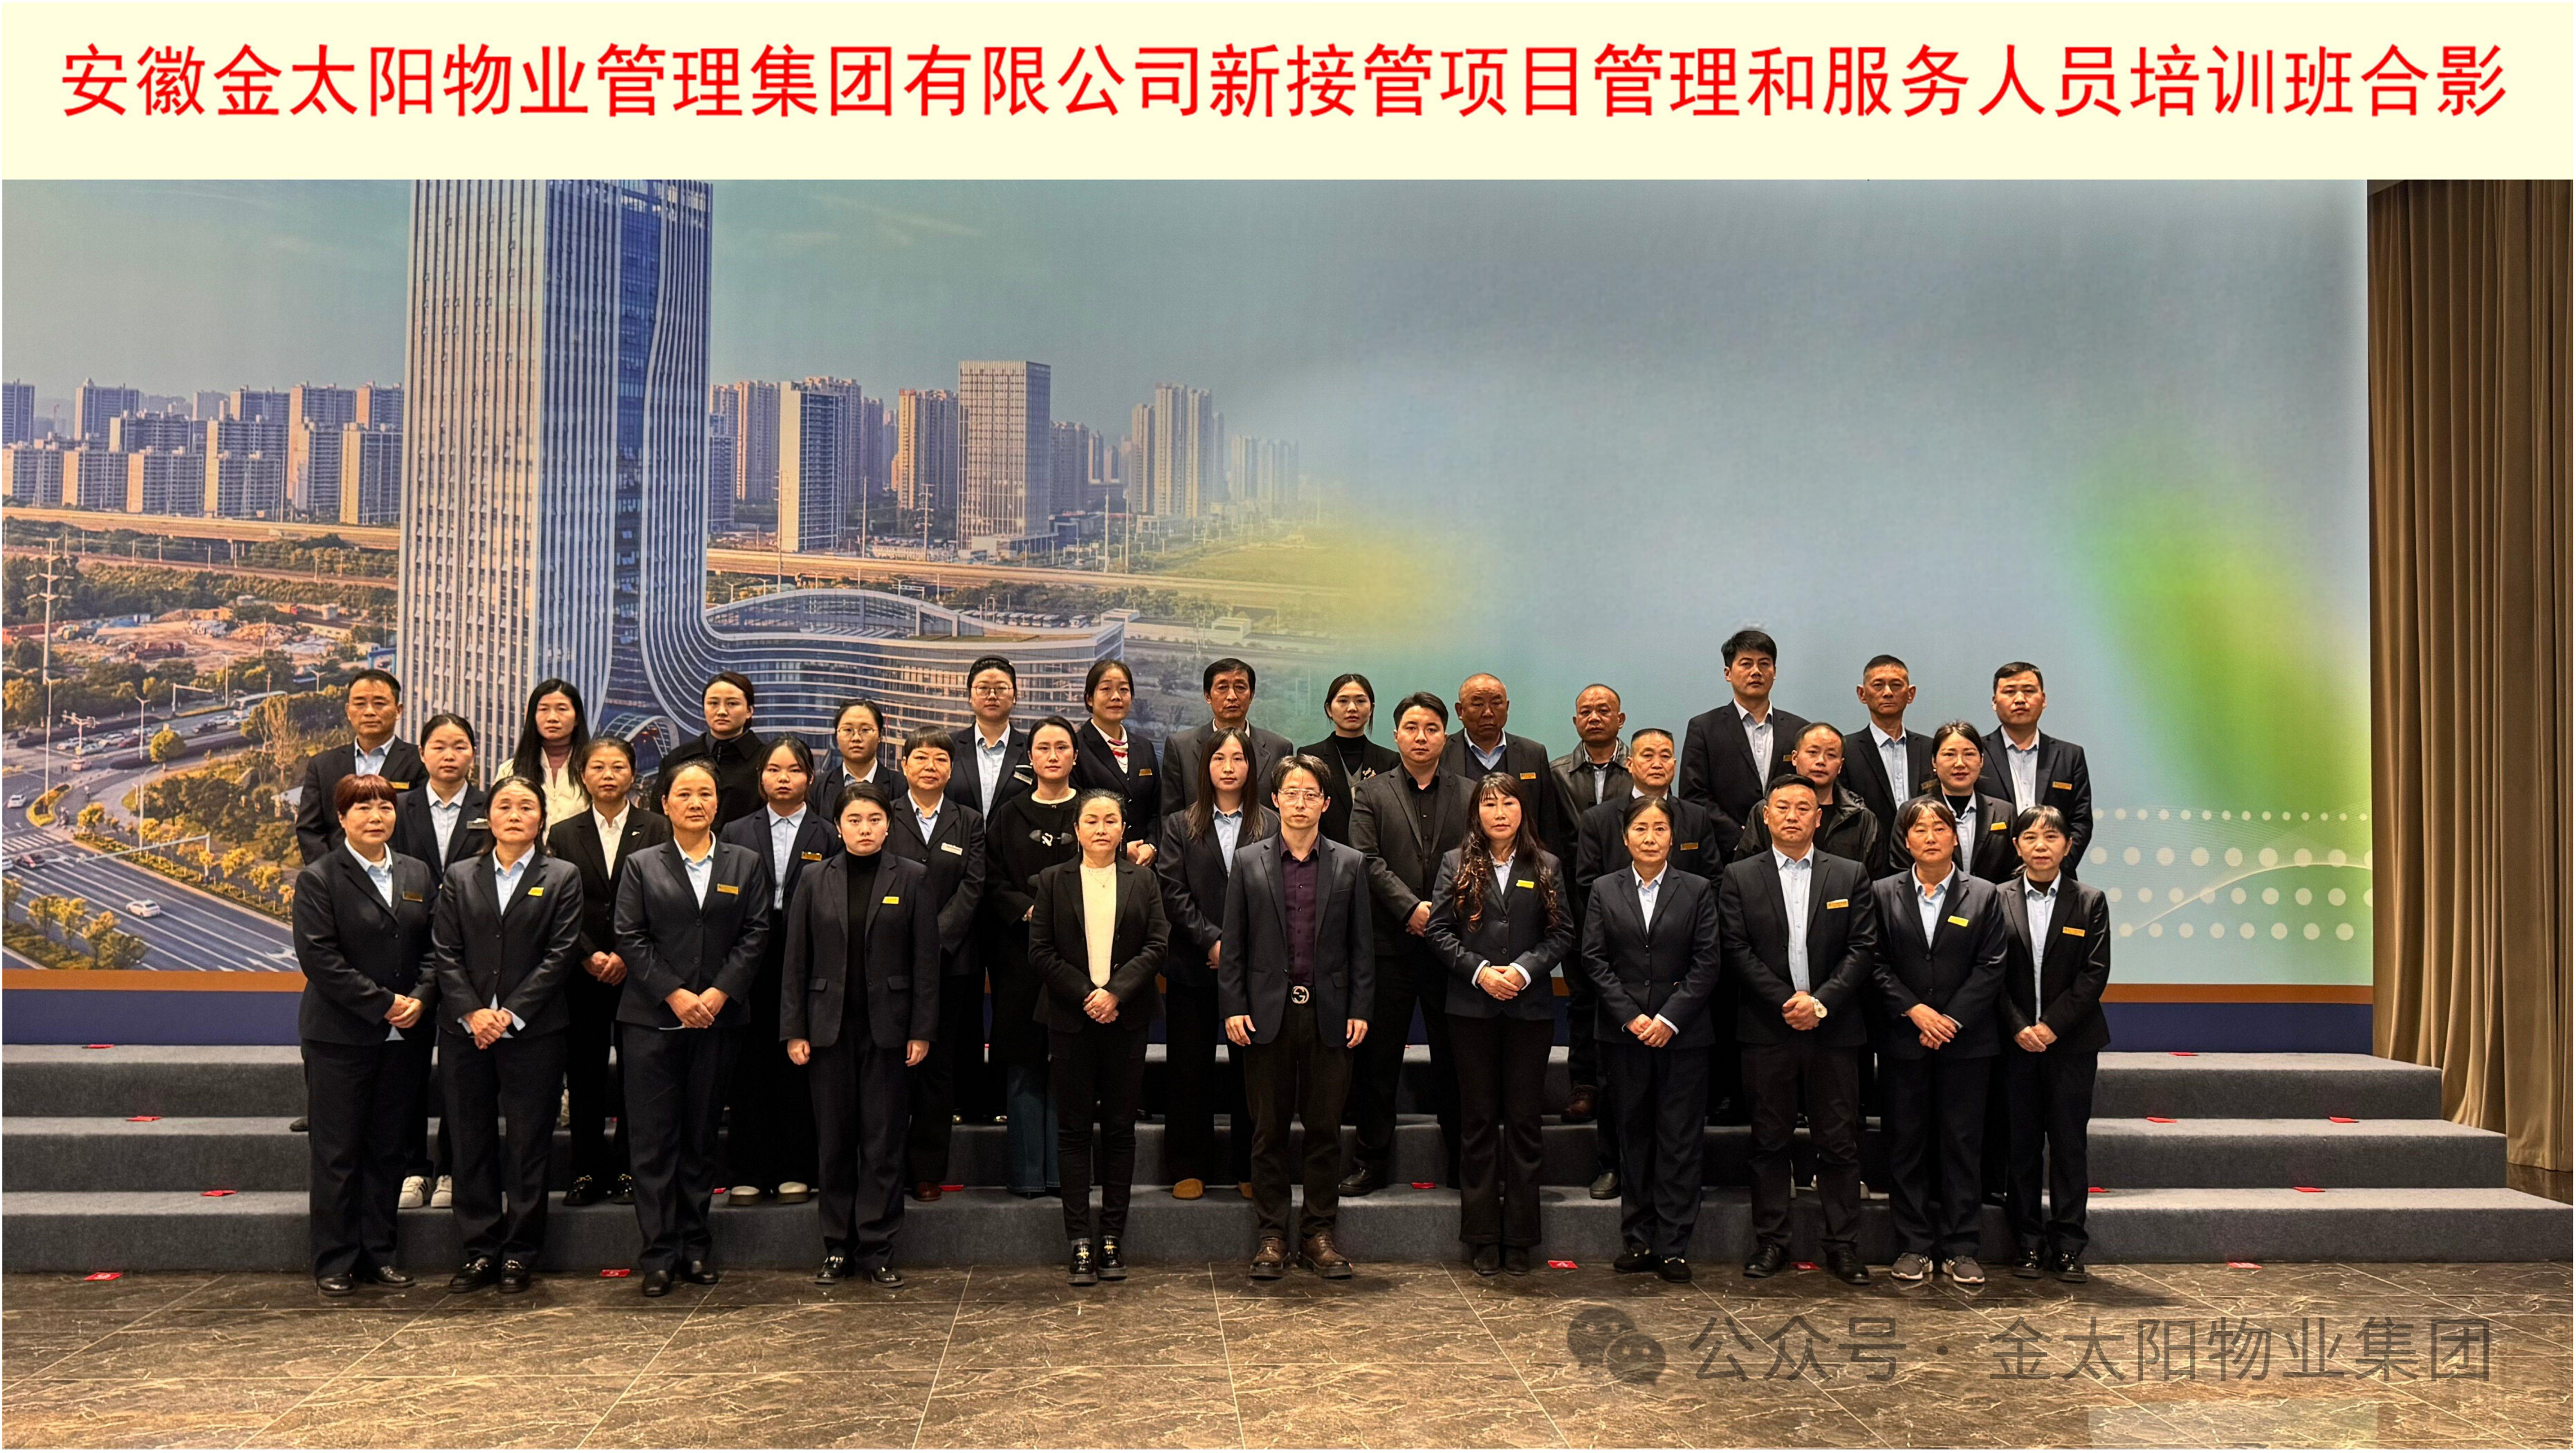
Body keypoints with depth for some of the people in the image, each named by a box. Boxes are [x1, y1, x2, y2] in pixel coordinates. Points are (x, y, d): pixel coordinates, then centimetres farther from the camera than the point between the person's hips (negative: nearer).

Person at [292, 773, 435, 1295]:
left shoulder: (418, 874, 10)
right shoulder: (318, 879, -4)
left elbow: (433, 948, 9)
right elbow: (319, 959, -13)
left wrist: (420, 999, -9)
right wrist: (384, 1003, -16)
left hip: (406, 1035, 4)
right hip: (341, 1036, -4)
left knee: (389, 1149, 10)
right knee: (337, 1153, 3)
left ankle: (379, 1253, 19)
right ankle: (335, 1262, 13)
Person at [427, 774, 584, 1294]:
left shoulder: (562, 878, 4)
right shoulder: (460, 878, 11)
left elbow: (560, 954, -4)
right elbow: (444, 952, 4)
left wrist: (511, 1013, -12)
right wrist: (471, 1013, -11)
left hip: (533, 1032, -2)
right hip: (466, 1031, 2)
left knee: (528, 1143, 2)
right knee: (471, 1142, 6)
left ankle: (520, 1252, 12)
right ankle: (480, 1250, 16)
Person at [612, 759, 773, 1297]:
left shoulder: (746, 863, 9)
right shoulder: (643, 865, 7)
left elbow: (755, 935, 2)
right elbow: (629, 938, -1)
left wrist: (718, 994, -10)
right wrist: (674, 995, -11)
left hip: (715, 1018, 1)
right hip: (650, 1019, -1)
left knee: (702, 1135, 7)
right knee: (653, 1137, -1)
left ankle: (697, 1246, 16)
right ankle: (658, 1254, 5)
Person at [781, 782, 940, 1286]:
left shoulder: (911, 878, 2)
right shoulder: (815, 880, 6)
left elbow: (926, 959, 0)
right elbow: (796, 959, 5)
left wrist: (922, 1030, -5)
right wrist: (794, 1031, -1)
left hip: (887, 1027, -1)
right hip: (830, 1026, 2)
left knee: (884, 1140, 2)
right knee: (834, 1141, 7)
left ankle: (877, 1249, 10)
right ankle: (838, 1248, 17)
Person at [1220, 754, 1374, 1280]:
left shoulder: (1350, 865, 6)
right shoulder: (1249, 863, 5)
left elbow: (1361, 945, 6)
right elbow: (1232, 941, 4)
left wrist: (1360, 1010, -1)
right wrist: (1233, 1007, -4)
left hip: (1328, 1015, 0)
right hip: (1267, 1014, 0)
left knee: (1325, 1128, 6)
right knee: (1269, 1129, 5)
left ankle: (1319, 1232, 17)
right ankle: (1272, 1233, 15)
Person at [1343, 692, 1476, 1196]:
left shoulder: (1469, 795, 10)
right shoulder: (1373, 793, 6)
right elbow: (1367, 860, -4)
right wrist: (1411, 908, -14)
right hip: (1390, 943, -1)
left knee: (1453, 1058, 7)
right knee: (1378, 1058, 4)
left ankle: (1461, 1163, 17)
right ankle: (1370, 1160, 13)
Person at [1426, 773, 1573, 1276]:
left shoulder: (1546, 867, 7)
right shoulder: (1456, 863, 5)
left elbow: (1563, 932, 2)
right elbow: (1438, 928, -1)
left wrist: (1524, 969, -13)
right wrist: (1479, 970, -13)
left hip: (1530, 1008, 1)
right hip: (1472, 1008, 0)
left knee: (1524, 1120, 3)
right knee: (1478, 1119, 5)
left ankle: (1520, 1237, 12)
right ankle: (1482, 1236, 12)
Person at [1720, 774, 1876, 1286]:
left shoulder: (1851, 875, 7)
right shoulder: (1739, 877, 5)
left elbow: (1863, 949, 1)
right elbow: (1736, 951, -2)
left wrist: (1821, 1000, -12)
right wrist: (1787, 1001, -11)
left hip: (1834, 1030, 1)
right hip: (1767, 1031, 0)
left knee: (1839, 1143, 4)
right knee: (1770, 1142, 6)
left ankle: (1843, 1245, 13)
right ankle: (1770, 1241, 15)